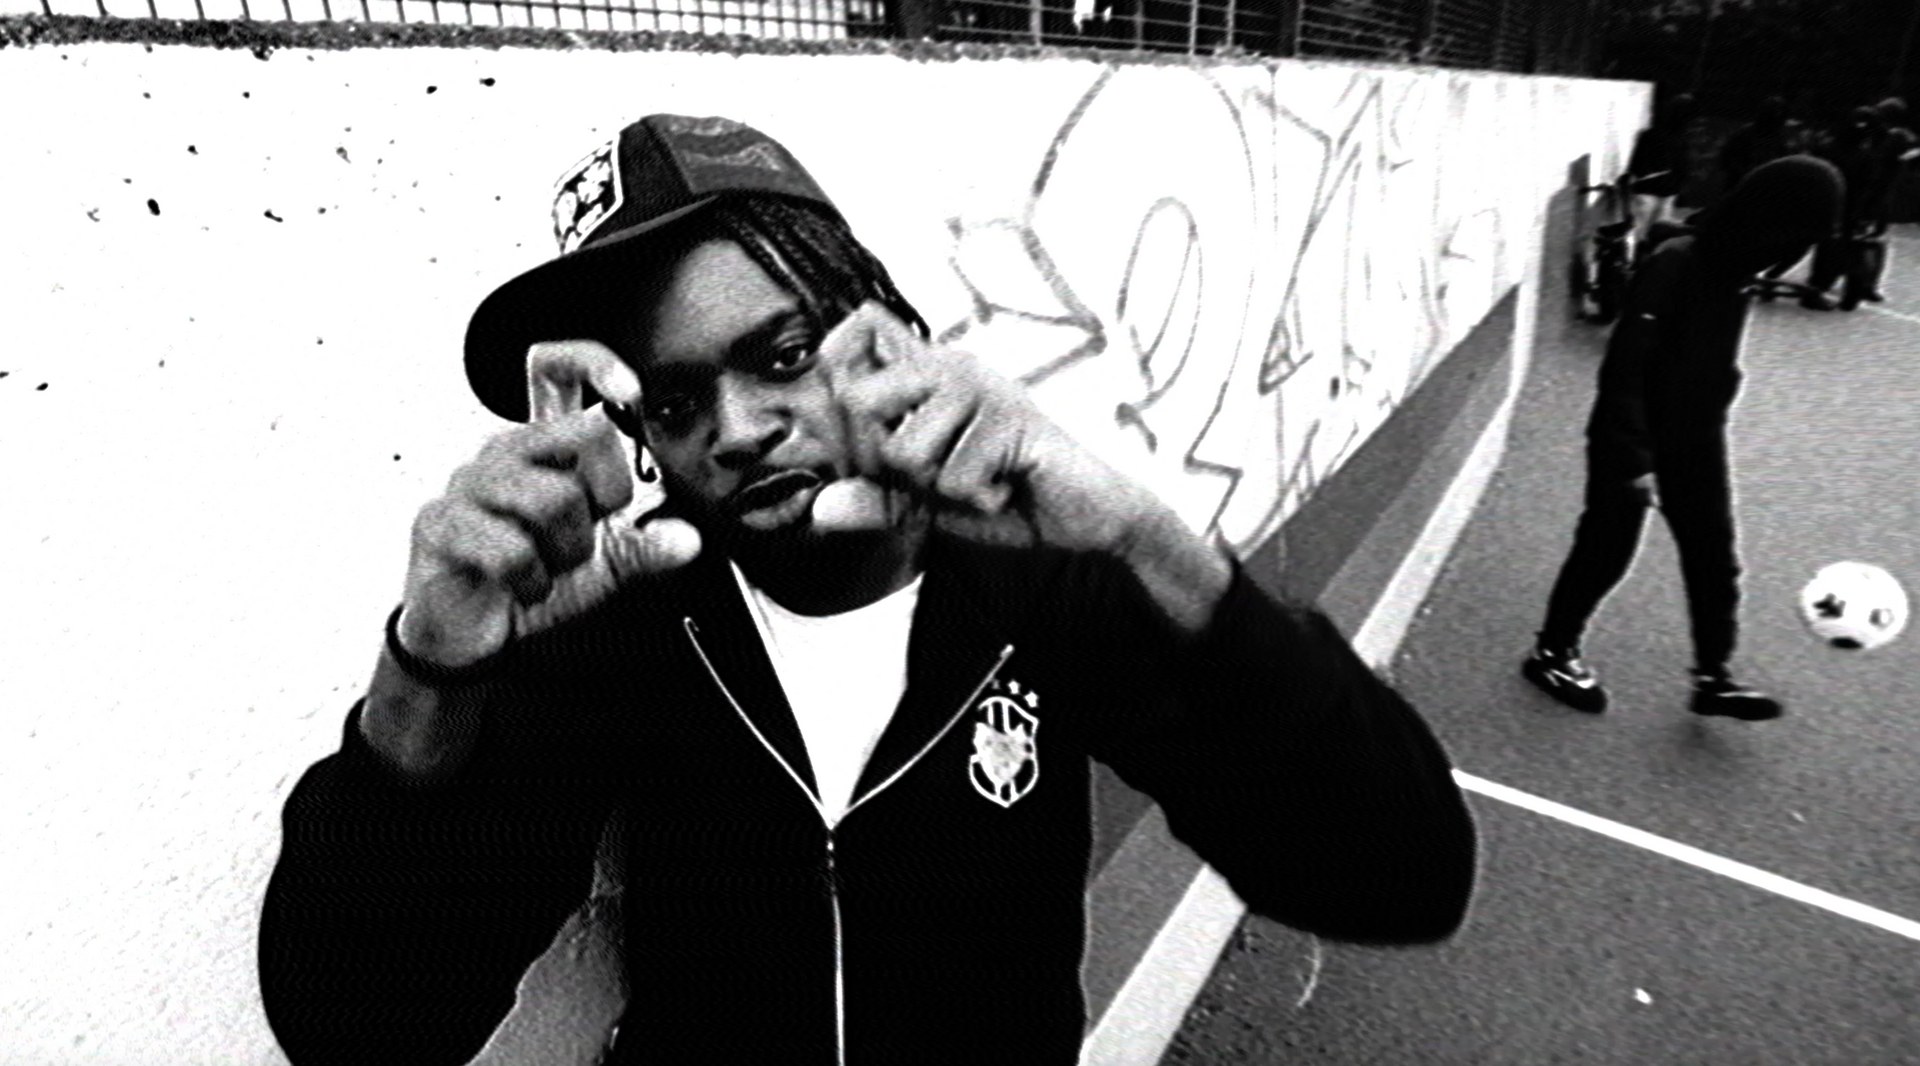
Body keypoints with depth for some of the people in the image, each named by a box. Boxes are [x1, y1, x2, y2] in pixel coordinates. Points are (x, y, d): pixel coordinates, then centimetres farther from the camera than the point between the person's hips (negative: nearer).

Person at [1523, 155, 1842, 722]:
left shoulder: (1733, 267, 3)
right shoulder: (1675, 267, -23)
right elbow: (1625, 368, -25)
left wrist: (1711, 420, 19)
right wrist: (1633, 458, -26)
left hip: (1698, 440, 8)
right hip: (1636, 440, -8)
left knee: (1714, 560, 10)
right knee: (1606, 552, 4)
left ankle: (1713, 677, 21)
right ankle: (1552, 653, 22)